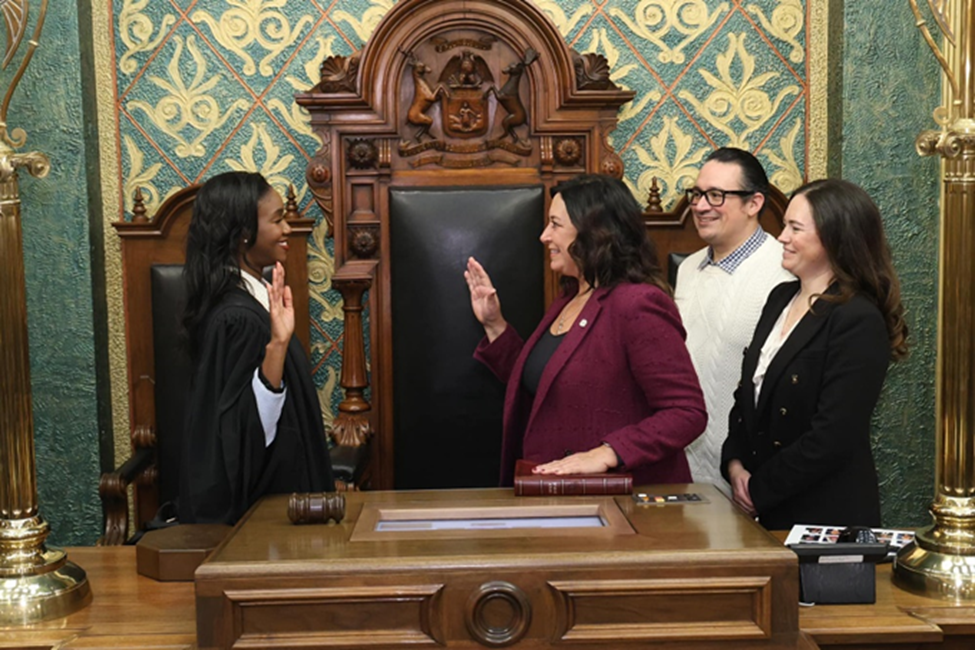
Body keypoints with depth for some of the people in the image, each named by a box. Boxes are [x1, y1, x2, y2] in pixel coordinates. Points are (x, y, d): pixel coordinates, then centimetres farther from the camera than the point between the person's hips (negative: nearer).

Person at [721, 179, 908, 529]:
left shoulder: (859, 321, -17)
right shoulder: (781, 298, 7)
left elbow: (832, 438, -21)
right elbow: (747, 394, 12)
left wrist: (758, 490, -13)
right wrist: (735, 464, -2)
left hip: (825, 514, -7)